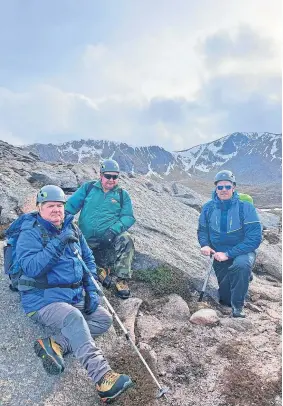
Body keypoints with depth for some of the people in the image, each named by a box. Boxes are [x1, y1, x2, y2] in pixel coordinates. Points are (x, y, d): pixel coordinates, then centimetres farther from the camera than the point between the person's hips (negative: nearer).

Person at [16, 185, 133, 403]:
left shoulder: (72, 230, 10)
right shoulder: (30, 233, -8)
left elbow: (89, 260, 15)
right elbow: (30, 267, -22)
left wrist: (91, 290, 2)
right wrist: (59, 243, -29)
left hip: (75, 297, 7)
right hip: (43, 300, -7)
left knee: (105, 319, -5)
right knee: (73, 318, -33)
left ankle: (55, 345, -16)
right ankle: (103, 378, -41)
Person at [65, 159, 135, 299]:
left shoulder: (122, 194, 9)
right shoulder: (88, 188, 9)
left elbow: (128, 217, 0)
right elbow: (71, 205, 4)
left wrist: (114, 230, -19)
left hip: (111, 237, -2)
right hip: (87, 239, 2)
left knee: (125, 240, -31)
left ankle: (122, 280, -20)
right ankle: (105, 266, 18)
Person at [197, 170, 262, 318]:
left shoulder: (245, 207, -19)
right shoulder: (208, 208, -7)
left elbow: (255, 237, -22)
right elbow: (202, 230, 7)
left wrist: (228, 254, -28)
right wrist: (204, 245, -16)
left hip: (242, 252, -3)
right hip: (220, 256, 4)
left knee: (241, 265, -40)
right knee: (225, 299, 7)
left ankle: (238, 306, -18)